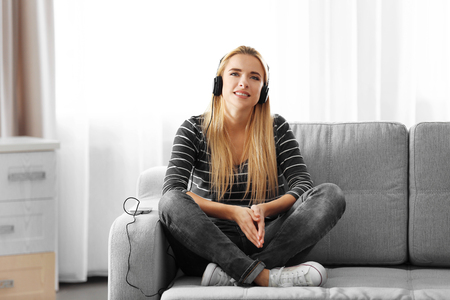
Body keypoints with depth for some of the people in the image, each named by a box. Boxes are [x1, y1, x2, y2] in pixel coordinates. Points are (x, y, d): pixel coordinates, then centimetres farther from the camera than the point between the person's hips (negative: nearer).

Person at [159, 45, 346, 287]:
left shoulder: (277, 129, 9)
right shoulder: (194, 131, 4)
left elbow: (303, 186, 0)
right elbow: (172, 190, -10)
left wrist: (265, 209, -23)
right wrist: (233, 213, -25)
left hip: (264, 244, 2)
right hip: (211, 246, -2)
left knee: (331, 194, -20)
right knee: (172, 202, -30)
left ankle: (231, 273, -33)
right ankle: (264, 276, -40)